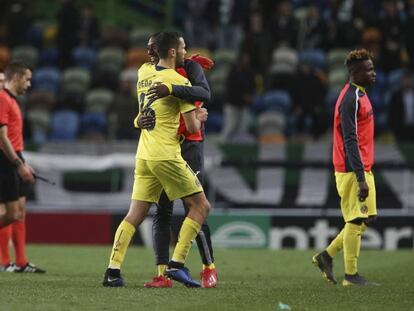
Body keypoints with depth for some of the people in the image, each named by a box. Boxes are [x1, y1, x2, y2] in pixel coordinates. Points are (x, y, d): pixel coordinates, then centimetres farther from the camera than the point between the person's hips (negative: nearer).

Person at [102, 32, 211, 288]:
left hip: (144, 156, 7)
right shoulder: (179, 82, -10)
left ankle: (113, 271, -2)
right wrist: (199, 117, 15)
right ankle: (177, 264, -4)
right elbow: (192, 127, -8)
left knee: (135, 214, 7)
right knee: (201, 206, 4)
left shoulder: (143, 72, 10)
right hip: (167, 156, -7)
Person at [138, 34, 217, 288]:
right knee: (161, 212, 0)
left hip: (188, 146, -6)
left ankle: (209, 268, 9)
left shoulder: (189, 67, -6)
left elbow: (204, 93, -25)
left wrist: (171, 90, -36)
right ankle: (163, 274, 0)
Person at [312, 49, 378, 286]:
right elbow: (350, 141, -21)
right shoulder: (351, 99, -16)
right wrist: (361, 178, -24)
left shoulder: (360, 96, 15)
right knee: (356, 221, -4)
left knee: (368, 218, 12)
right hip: (352, 171, -10)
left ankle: (326, 256, 19)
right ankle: (351, 275, 3)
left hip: (363, 169, 10)